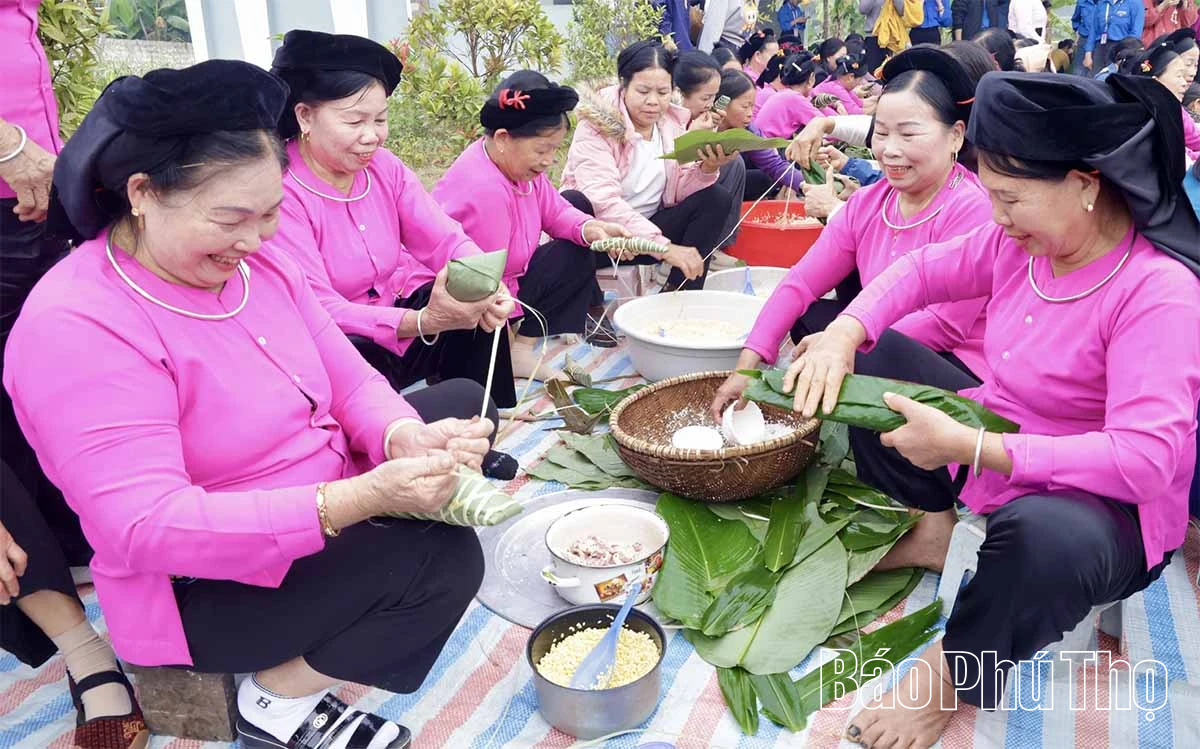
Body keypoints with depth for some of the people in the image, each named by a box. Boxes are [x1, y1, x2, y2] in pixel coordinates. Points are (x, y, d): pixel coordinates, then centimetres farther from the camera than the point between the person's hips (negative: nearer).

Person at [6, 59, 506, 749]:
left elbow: (351, 381, -1)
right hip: (201, 588, -8)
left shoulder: (258, 261, -3)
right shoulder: (75, 326, -26)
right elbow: (148, 529, -32)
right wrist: (362, 497, -40)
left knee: (461, 402, 10)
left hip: (327, 512, 9)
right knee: (443, 559, -24)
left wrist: (405, 439, -25)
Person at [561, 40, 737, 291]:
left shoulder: (673, 121, 2)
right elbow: (602, 202, -29)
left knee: (716, 199, -10)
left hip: (649, 226, 6)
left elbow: (677, 191, 2)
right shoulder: (598, 125, -16)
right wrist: (664, 246, -37)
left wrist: (707, 168, -21)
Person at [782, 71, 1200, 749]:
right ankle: (937, 530, 6)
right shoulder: (1023, 241, -8)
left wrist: (966, 448, -38)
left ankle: (955, 674, -12)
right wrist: (842, 335, -14)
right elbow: (925, 271, 5)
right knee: (867, 356, 6)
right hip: (990, 446, 8)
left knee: (1040, 534, -44)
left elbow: (1145, 460, -35)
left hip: (1102, 505, -7)